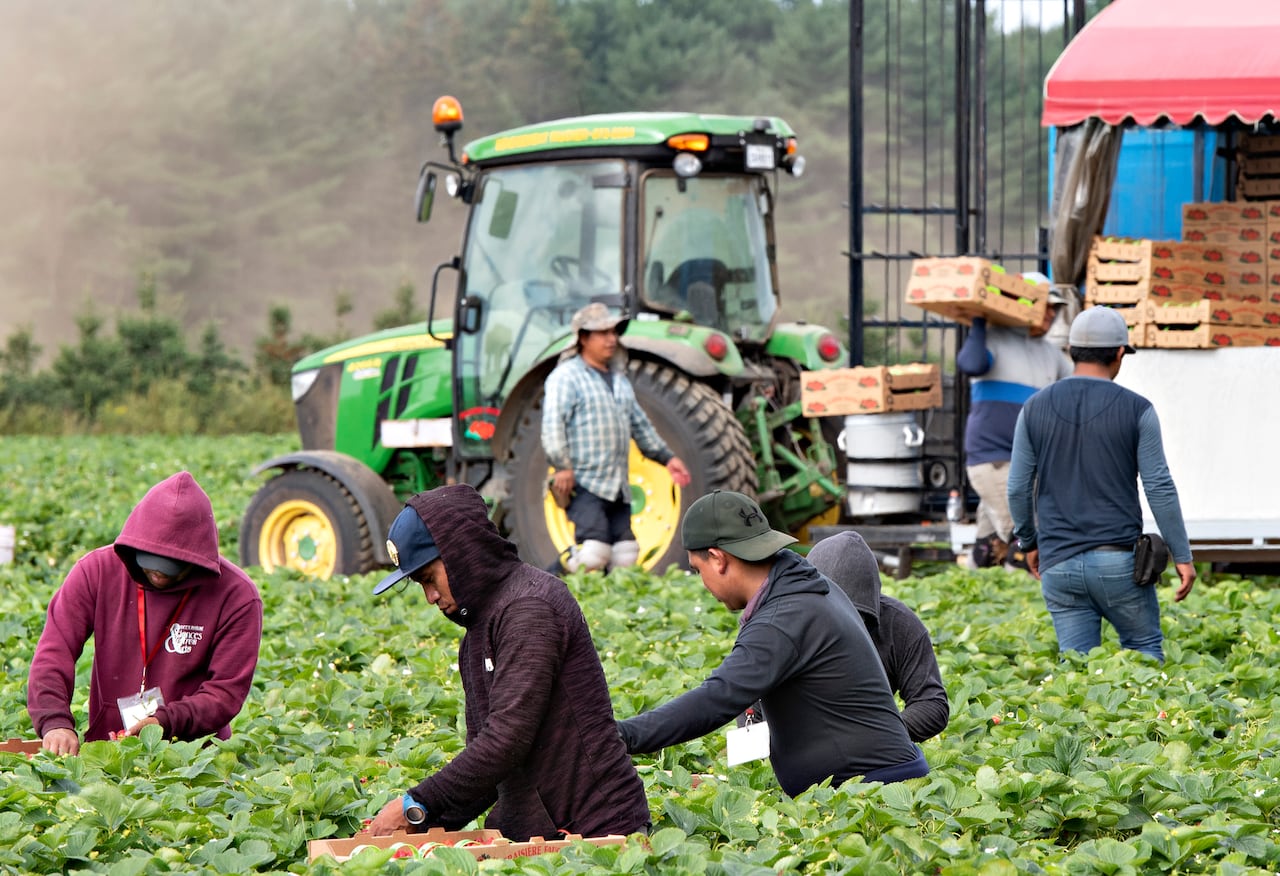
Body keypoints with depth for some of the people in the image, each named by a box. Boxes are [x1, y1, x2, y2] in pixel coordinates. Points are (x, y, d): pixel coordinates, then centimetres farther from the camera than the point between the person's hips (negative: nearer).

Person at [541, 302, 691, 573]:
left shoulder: (619, 380, 23)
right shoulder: (567, 376, -3)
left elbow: (641, 426, 31)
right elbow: (552, 424, -14)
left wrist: (667, 457, 23)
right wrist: (562, 466, -24)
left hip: (618, 487, 8)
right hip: (584, 484, -8)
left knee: (625, 557, 3)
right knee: (592, 554, -22)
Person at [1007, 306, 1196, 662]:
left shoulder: (1036, 408, 4)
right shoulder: (1136, 409, -3)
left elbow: (1018, 487, 7)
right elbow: (1160, 488, -5)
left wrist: (1029, 542, 22)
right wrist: (1182, 556, 1)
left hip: (1059, 564, 2)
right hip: (1119, 561, -2)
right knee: (1144, 650, 14)